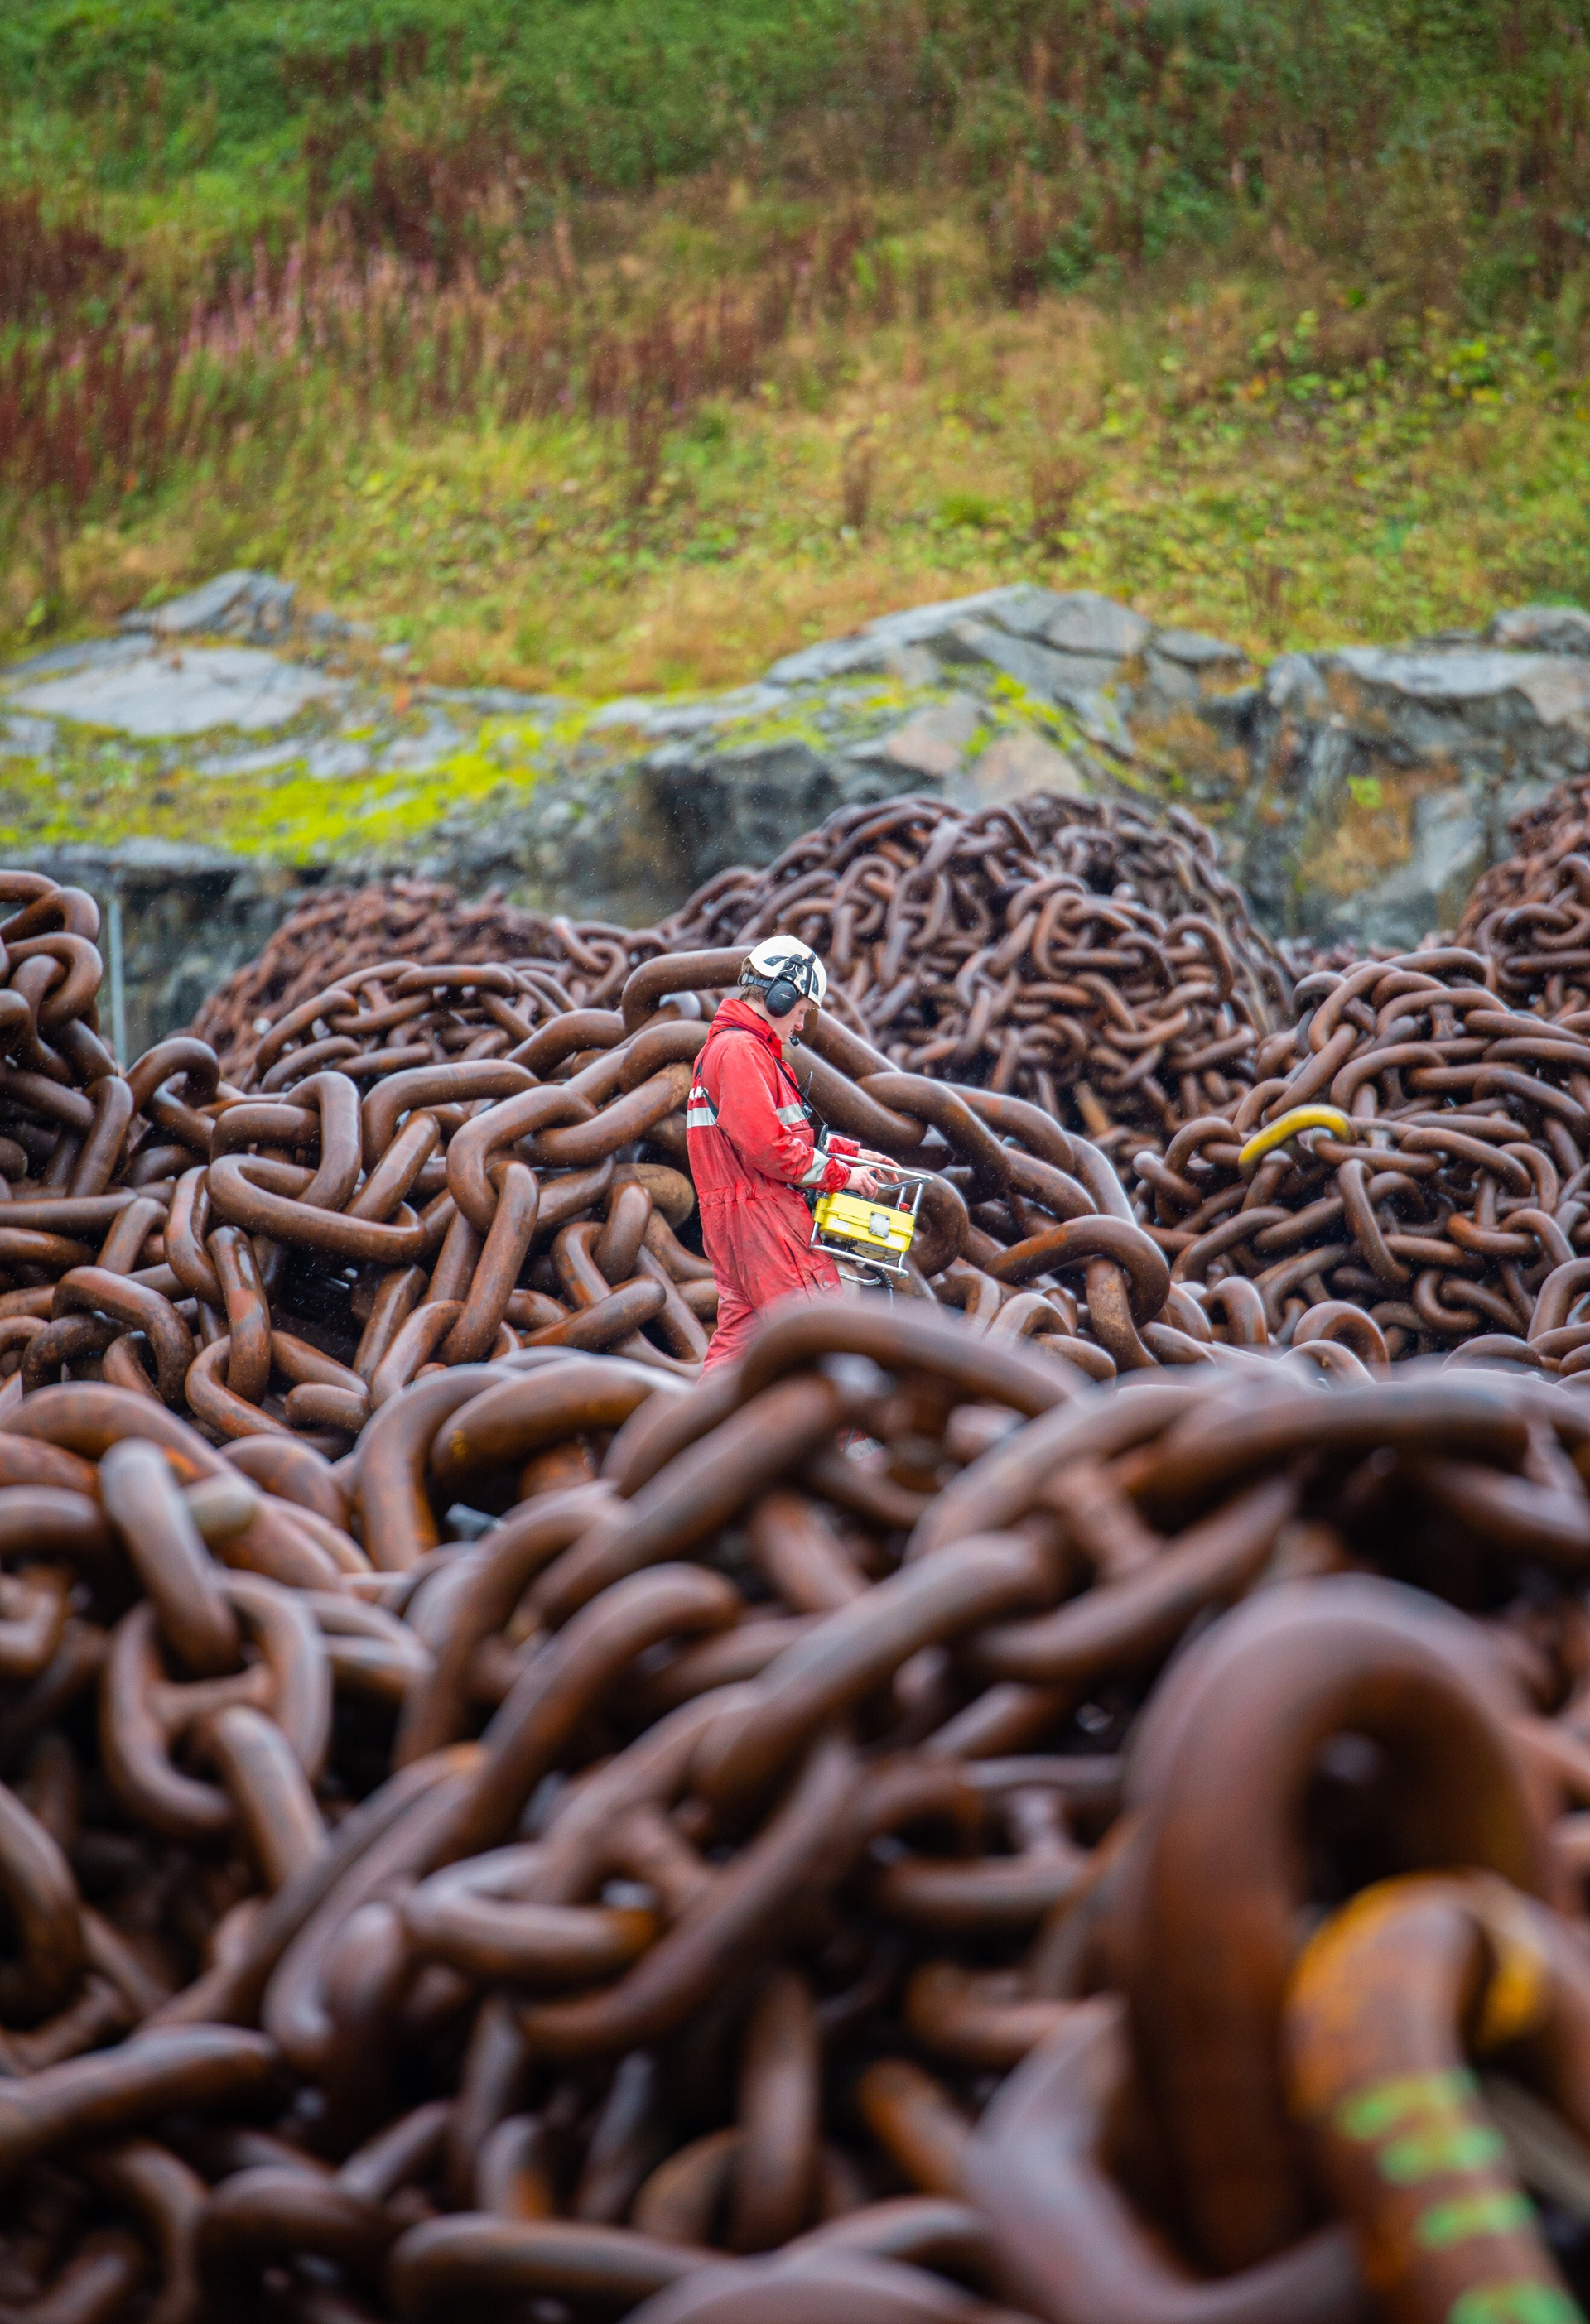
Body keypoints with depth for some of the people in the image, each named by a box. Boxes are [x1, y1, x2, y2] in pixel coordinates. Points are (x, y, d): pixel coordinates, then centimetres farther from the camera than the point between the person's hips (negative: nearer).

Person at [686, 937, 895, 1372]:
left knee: (739, 1331, 11)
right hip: (759, 1212, -11)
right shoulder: (742, 1049, -12)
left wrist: (851, 1152, 14)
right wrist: (841, 1174, -12)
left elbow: (788, 1136, 23)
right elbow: (767, 1147, -20)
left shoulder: (734, 1046, 22)